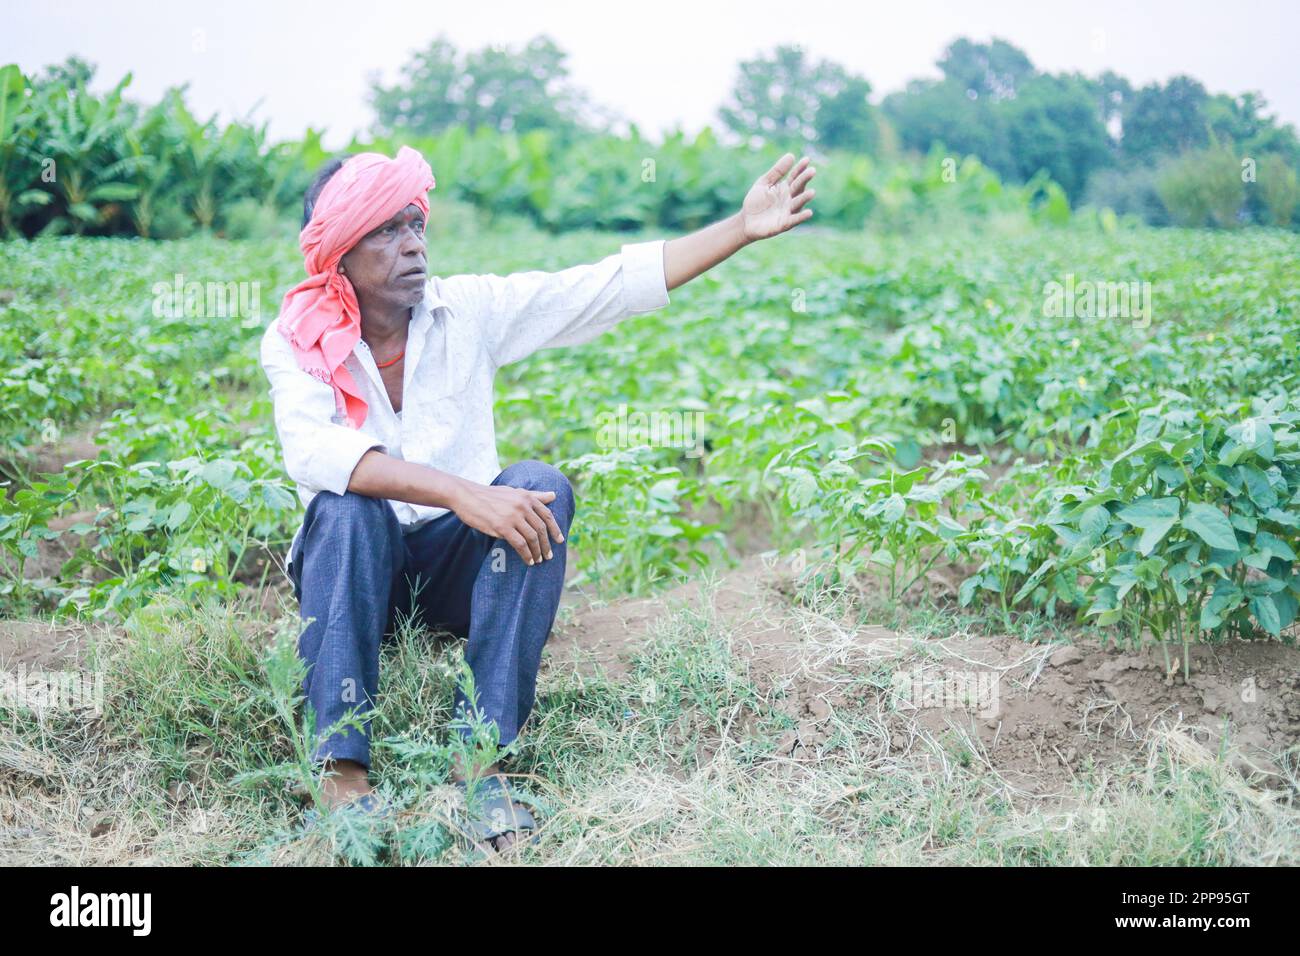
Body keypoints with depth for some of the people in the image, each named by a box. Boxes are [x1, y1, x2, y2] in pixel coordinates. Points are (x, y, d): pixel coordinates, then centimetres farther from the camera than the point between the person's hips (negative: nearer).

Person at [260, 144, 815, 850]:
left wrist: (744, 228, -13)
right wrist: (461, 493, -41)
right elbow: (311, 452, -30)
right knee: (345, 508, -34)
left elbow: (614, 285, -6)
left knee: (540, 486, -27)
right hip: (350, 571, -2)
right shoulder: (297, 340, -10)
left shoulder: (471, 310, -2)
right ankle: (343, 772, -37)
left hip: (456, 563, 2)